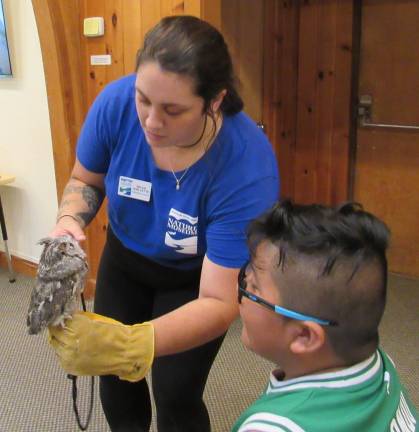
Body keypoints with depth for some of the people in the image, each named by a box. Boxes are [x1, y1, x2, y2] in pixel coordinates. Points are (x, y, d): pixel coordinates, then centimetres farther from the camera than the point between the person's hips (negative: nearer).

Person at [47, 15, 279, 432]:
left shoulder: (247, 168, -39)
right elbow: (85, 180, -8)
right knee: (113, 379, 15)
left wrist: (131, 344, -54)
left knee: (175, 396, 0)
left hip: (194, 277, -3)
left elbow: (219, 302, -39)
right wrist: (68, 221, -31)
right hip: (125, 255, 4)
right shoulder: (116, 102, -29)